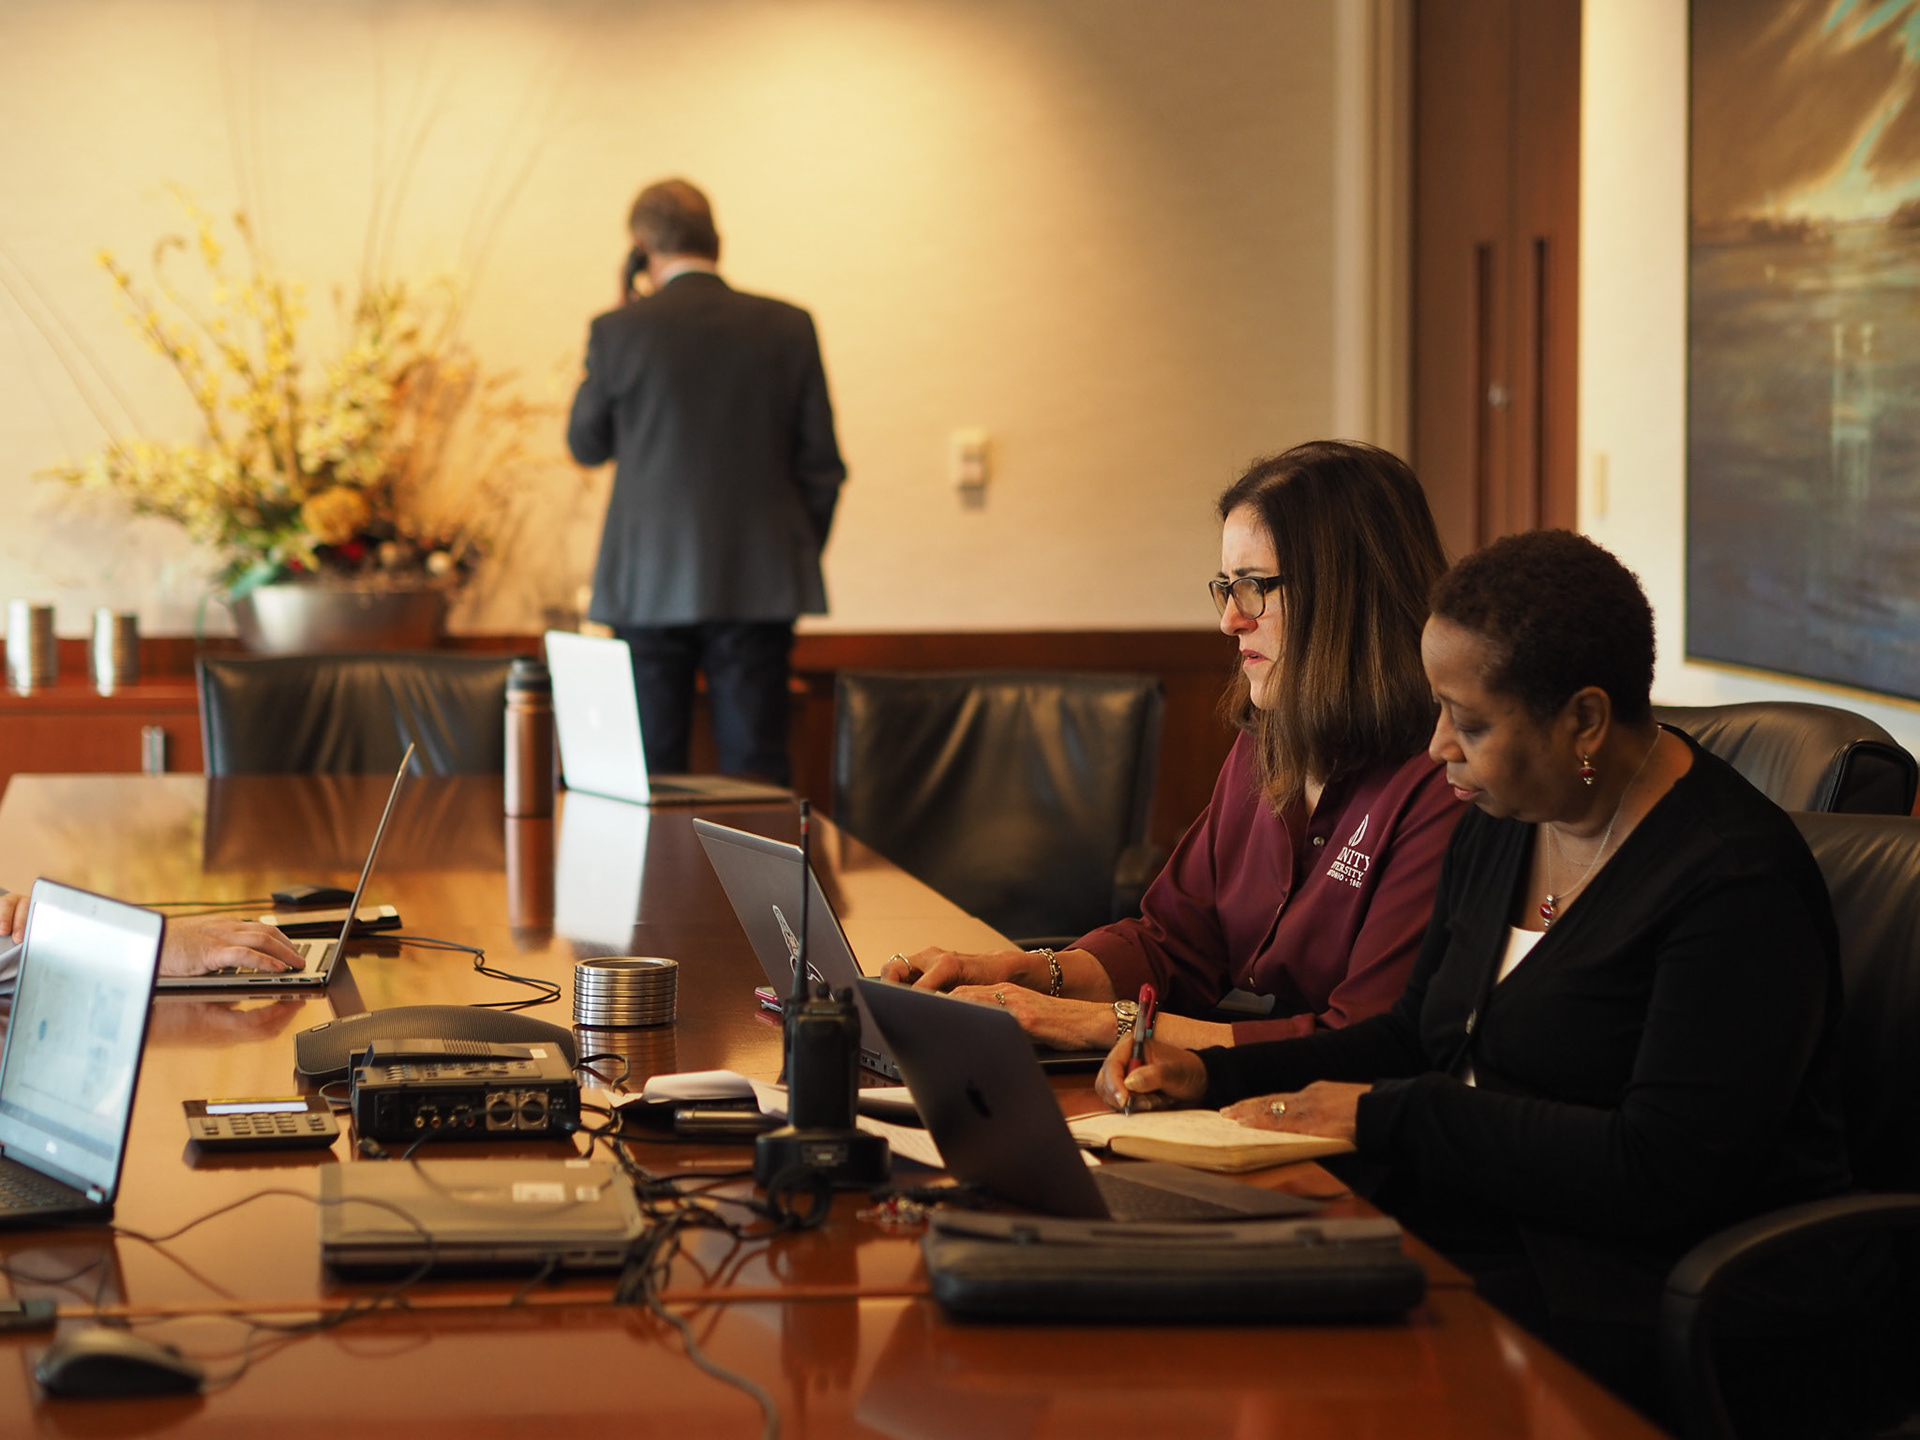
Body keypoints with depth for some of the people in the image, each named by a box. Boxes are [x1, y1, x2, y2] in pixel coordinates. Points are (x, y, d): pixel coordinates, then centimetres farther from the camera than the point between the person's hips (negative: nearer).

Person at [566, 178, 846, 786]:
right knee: (757, 774, 2)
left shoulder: (619, 331, -5)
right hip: (760, 587, 1)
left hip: (651, 588, -1)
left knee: (650, 776, 4)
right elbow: (821, 467, 3)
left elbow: (586, 446, 10)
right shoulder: (788, 327, 1)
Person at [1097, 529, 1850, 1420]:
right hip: (1452, 1230, 8)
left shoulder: (1736, 880, -15)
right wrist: (1212, 1076, 9)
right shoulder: (1499, 829, 12)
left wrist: (1387, 1117, -16)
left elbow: (1662, 1172, -22)